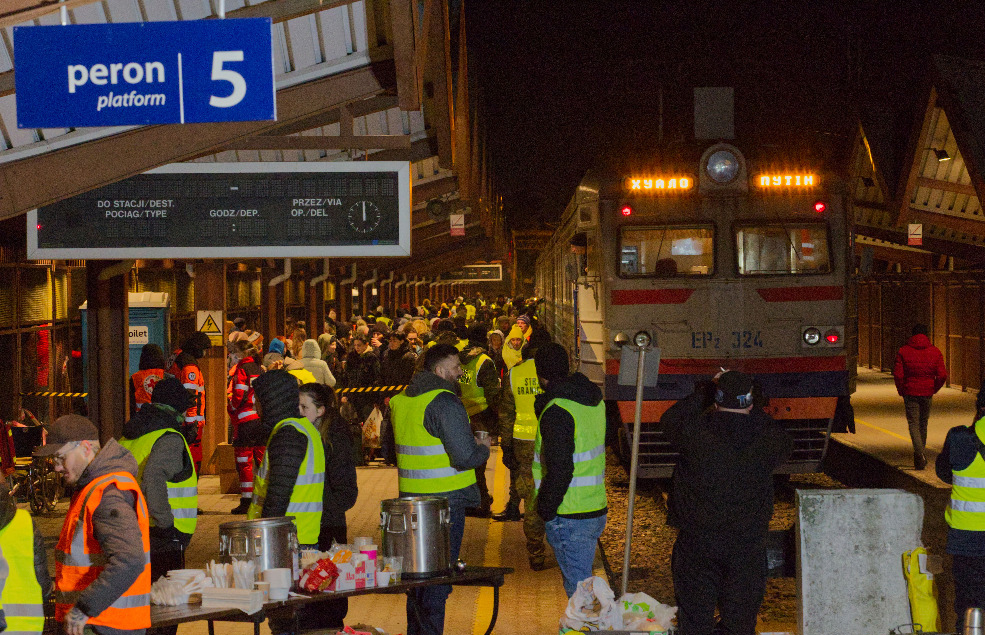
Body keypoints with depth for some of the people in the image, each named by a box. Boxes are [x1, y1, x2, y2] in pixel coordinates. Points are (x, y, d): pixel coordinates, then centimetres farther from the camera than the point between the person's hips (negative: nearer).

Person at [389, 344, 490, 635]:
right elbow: (465, 456, -22)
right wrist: (484, 449, -2)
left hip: (410, 498, 8)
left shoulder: (400, 400, 9)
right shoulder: (445, 402, -17)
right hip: (445, 500, -8)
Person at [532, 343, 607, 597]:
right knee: (583, 580, 19)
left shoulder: (556, 411, -19)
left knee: (577, 588, -2)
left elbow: (559, 471, -22)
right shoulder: (594, 400, 8)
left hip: (569, 518, -8)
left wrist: (545, 509, -12)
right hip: (596, 509, 9)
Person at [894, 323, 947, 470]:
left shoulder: (903, 351, -5)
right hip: (927, 393, 2)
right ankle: (920, 454, 26)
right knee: (923, 423, 17)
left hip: (910, 392, -2)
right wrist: (934, 389, 9)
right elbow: (942, 375, -6)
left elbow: (897, 374, -10)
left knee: (913, 423, -1)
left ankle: (919, 454, -21)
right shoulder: (935, 352, -1)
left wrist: (901, 390, 4)